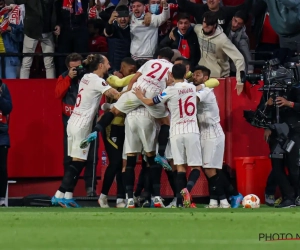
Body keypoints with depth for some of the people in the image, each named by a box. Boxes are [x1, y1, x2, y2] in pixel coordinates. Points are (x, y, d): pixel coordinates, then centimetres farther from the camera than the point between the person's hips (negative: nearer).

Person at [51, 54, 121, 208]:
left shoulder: (87, 78, 14)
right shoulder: (96, 81, -12)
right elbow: (115, 95, -20)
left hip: (74, 122, 9)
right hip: (81, 125, -9)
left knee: (76, 162, 9)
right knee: (78, 161, -6)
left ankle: (67, 196, 7)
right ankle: (60, 195, -8)